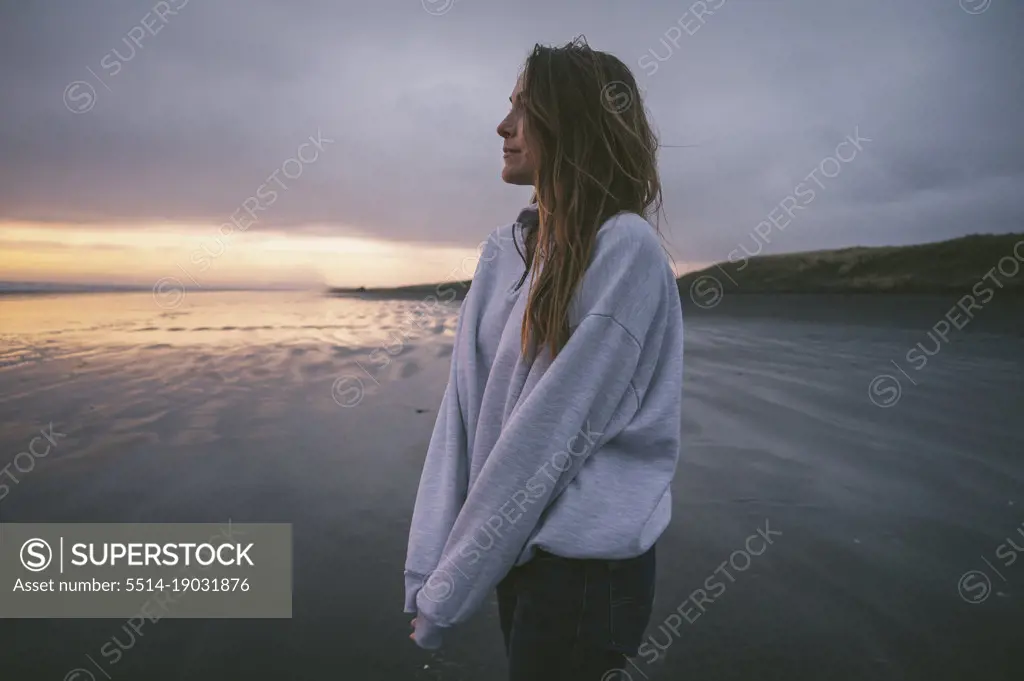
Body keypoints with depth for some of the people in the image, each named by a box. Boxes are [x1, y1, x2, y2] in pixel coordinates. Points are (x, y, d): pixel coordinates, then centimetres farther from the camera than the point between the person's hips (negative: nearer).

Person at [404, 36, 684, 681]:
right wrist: (428, 568, -6)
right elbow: (464, 403, -2)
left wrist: (449, 592, -15)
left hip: (588, 565, -6)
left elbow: (552, 431, -21)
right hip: (519, 551, 6)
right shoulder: (505, 249, 4)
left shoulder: (626, 249, -17)